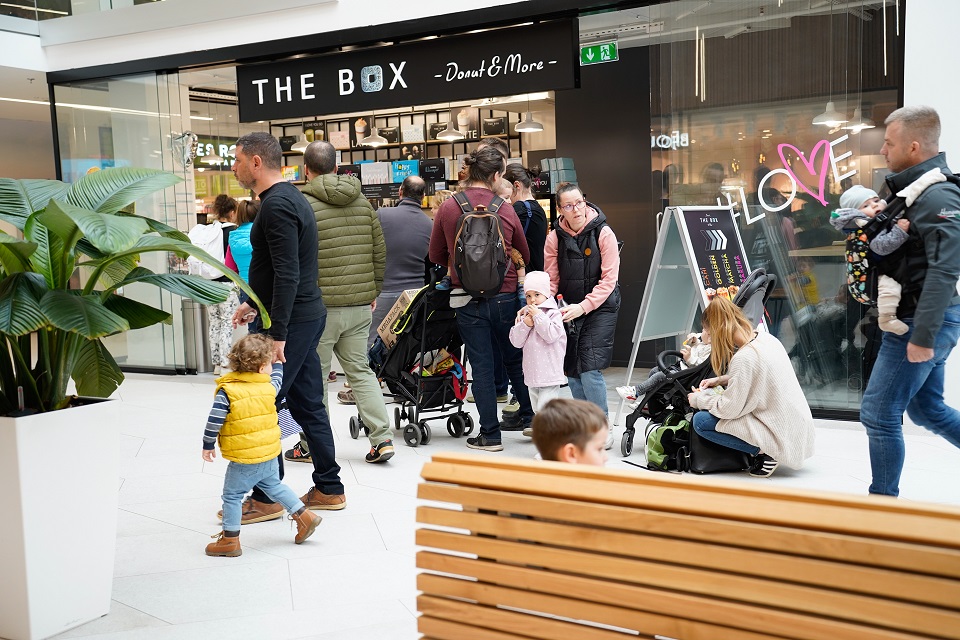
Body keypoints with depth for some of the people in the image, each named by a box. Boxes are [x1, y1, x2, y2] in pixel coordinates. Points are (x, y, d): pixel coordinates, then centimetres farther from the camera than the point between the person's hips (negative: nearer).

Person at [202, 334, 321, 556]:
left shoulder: (227, 392, -14)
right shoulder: (269, 386, -1)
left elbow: (214, 422, -13)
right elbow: (277, 376, 24)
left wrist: (208, 446, 1)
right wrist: (277, 363, 42)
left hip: (244, 459, -5)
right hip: (270, 454, 5)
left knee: (232, 496, 8)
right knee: (274, 486, 25)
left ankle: (230, 540, 13)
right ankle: (303, 516, 25)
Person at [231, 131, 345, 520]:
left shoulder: (276, 205, -16)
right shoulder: (291, 198, 16)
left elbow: (287, 274, -24)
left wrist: (277, 334, -24)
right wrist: (256, 304, 24)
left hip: (290, 321, -10)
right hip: (307, 316, 10)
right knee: (307, 404, 14)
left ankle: (266, 499, 6)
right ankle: (329, 489, 22)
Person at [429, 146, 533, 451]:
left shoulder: (448, 208, -5)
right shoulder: (505, 210, -4)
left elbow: (436, 256, 6)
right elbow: (524, 256, 8)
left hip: (469, 299, -1)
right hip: (505, 296, 1)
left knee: (481, 366, 5)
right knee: (515, 359, 18)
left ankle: (490, 434, 10)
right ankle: (531, 417, 26)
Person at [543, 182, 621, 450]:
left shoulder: (603, 233, -10)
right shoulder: (554, 238, -1)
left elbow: (609, 279, -12)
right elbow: (551, 279, 2)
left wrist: (583, 306, -20)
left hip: (600, 308, -4)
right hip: (569, 310, 4)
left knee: (590, 369, -14)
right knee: (572, 371, 5)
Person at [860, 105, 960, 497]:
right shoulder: (912, 189, 11)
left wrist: (922, 336, -30)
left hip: (921, 321, -10)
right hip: (919, 320, 10)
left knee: (879, 413, -2)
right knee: (927, 409, 20)